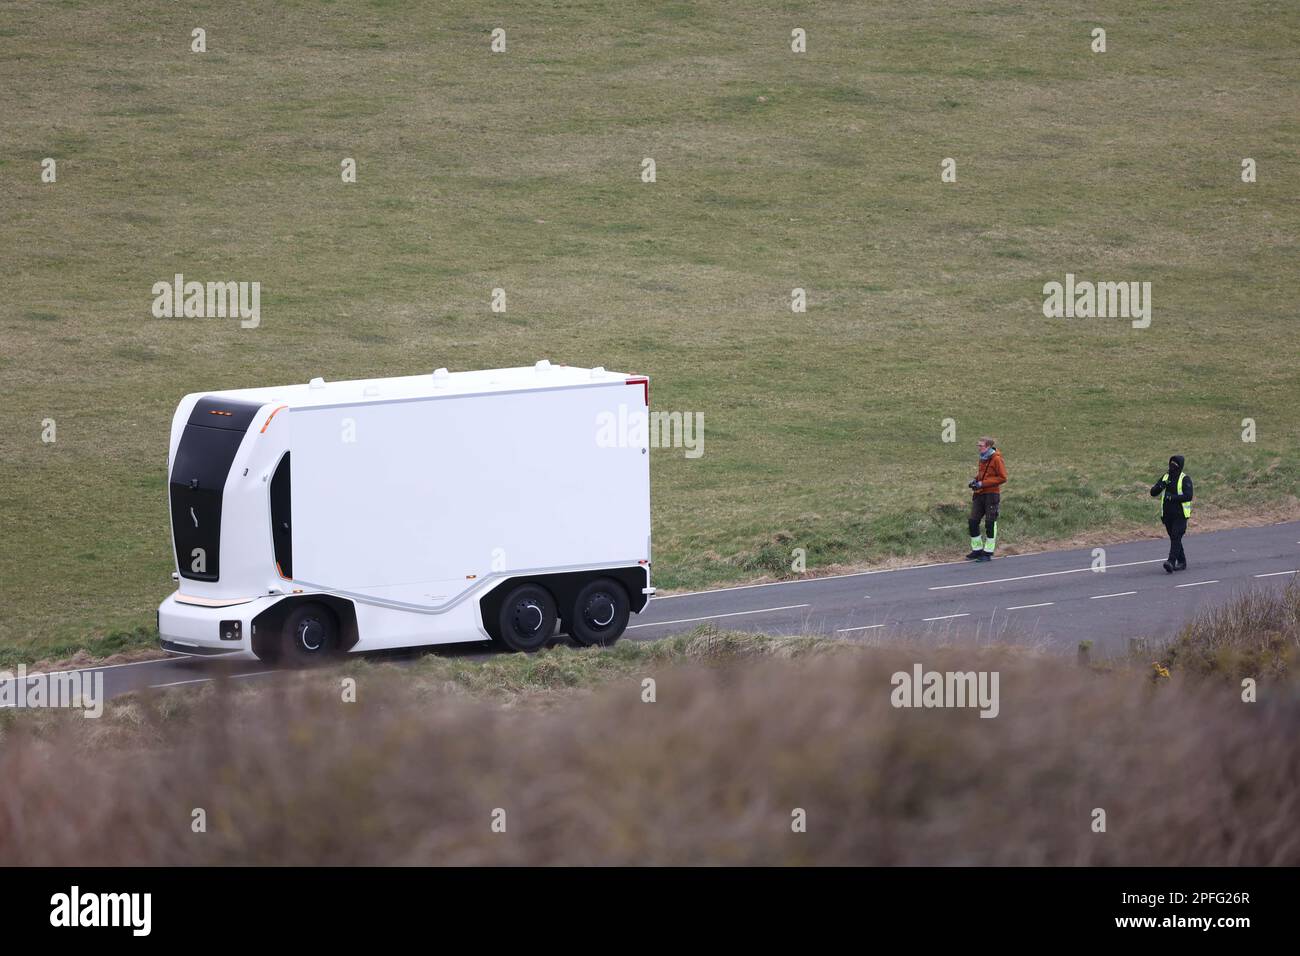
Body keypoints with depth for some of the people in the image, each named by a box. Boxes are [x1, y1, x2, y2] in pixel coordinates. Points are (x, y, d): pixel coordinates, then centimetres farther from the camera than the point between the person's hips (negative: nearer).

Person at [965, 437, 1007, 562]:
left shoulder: (996, 459, -11)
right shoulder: (982, 458, 11)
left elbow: (1002, 477, -14)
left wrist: (982, 483, -17)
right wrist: (975, 479, 5)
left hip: (991, 495, -7)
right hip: (979, 495, 7)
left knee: (990, 524, -1)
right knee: (973, 522, 3)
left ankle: (988, 553, 6)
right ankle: (977, 549, 14)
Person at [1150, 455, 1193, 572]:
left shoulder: (1184, 479, -7)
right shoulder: (1165, 477, 10)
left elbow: (1188, 496, -19)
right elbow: (1153, 492, 6)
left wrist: (1172, 497, -26)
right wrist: (1161, 486, -14)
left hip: (1180, 514, -6)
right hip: (1167, 514, 6)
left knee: (1176, 537, -16)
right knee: (1174, 539, 13)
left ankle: (1171, 562, -25)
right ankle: (1181, 562, 24)